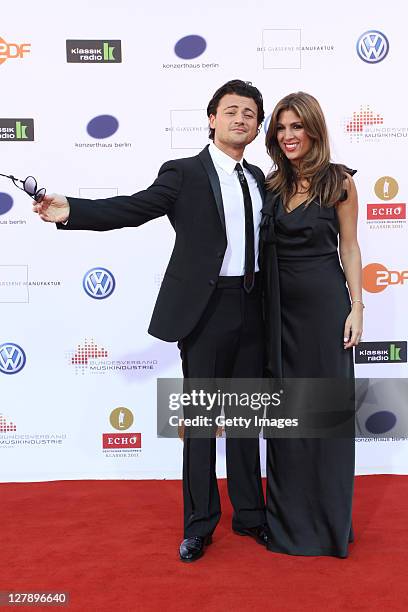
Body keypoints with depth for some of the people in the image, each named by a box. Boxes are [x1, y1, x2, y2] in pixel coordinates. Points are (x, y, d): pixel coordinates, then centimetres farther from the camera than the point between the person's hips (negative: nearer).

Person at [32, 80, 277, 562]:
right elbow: (131, 209, -17)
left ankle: (249, 514, 31)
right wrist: (70, 211, -30)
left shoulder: (257, 179, 14)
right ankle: (199, 523, 22)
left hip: (251, 309, 5)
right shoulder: (184, 173, -4)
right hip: (205, 308, -5)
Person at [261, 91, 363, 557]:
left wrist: (356, 308, -6)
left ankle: (329, 517, 23)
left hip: (324, 302, -3)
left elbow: (349, 248, -1)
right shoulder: (270, 185, 7)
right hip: (280, 306, 4)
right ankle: (289, 515, 27)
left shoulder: (339, 182, -2)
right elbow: (262, 248, 9)